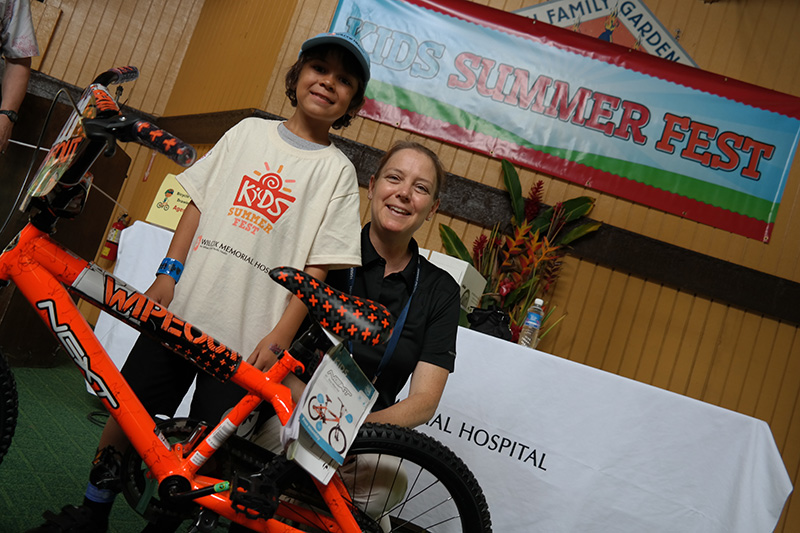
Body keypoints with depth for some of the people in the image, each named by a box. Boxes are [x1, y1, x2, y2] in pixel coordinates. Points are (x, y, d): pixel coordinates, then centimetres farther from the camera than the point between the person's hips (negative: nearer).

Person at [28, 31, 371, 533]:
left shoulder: (338, 171, 1)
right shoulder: (249, 131, 10)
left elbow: (316, 267, -4)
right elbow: (199, 202, 11)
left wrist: (278, 337, -11)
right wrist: (170, 272, 1)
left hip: (245, 335, -3)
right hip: (183, 307, 3)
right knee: (126, 411, 10)